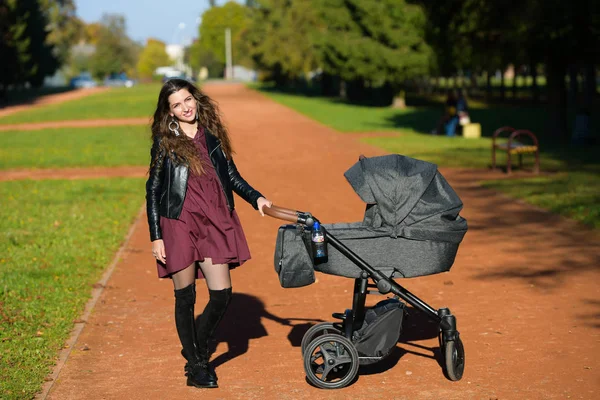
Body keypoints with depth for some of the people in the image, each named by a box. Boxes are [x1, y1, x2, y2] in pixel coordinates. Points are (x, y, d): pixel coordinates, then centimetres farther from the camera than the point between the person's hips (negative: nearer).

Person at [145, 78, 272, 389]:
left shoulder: (213, 135, 10)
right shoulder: (164, 142, 2)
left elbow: (232, 176, 17)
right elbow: (153, 191, 2)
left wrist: (256, 198, 0)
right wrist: (155, 237, -3)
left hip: (215, 223, 3)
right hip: (179, 224, -3)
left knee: (221, 294, -2)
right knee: (185, 297, 3)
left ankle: (196, 351, 23)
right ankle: (196, 366, 18)